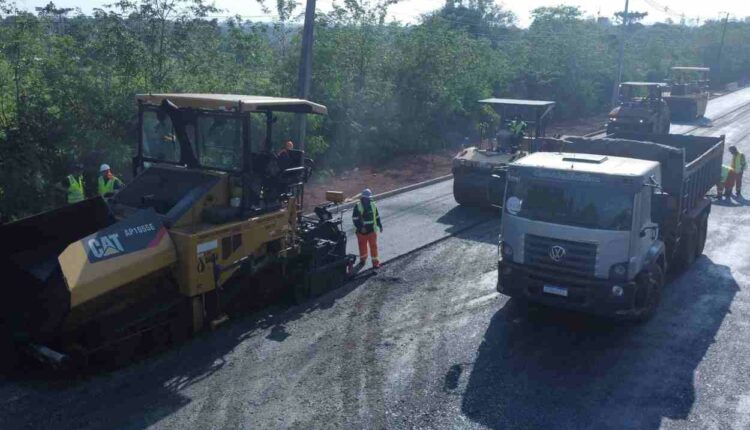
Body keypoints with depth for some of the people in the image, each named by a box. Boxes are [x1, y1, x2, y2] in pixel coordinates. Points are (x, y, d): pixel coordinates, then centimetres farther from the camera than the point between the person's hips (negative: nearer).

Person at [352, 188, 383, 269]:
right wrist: (360, 227, -19)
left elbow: (377, 216, 13)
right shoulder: (358, 206, -10)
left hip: (372, 230, 2)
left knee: (373, 246, 1)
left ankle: (376, 262, 7)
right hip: (361, 231, -1)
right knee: (362, 246, 13)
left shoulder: (373, 205, 2)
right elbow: (355, 218, -12)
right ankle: (363, 259, 35)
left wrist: (380, 226, 14)